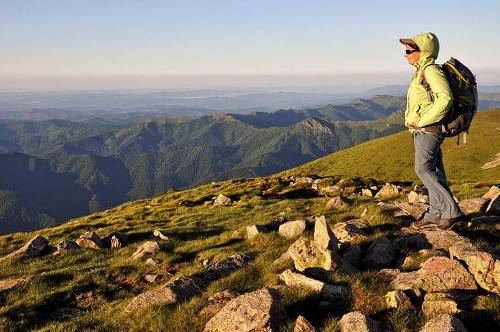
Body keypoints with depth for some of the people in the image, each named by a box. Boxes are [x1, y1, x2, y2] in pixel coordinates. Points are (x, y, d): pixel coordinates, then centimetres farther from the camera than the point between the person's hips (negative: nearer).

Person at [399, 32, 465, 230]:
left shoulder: (431, 70, -15)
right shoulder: (421, 71, 15)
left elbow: (445, 98, -28)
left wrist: (422, 121, -22)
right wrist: (412, 121, 13)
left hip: (428, 130, -10)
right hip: (422, 131, 10)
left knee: (424, 169, -11)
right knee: (433, 171, 11)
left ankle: (452, 212, -5)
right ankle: (435, 215, 19)